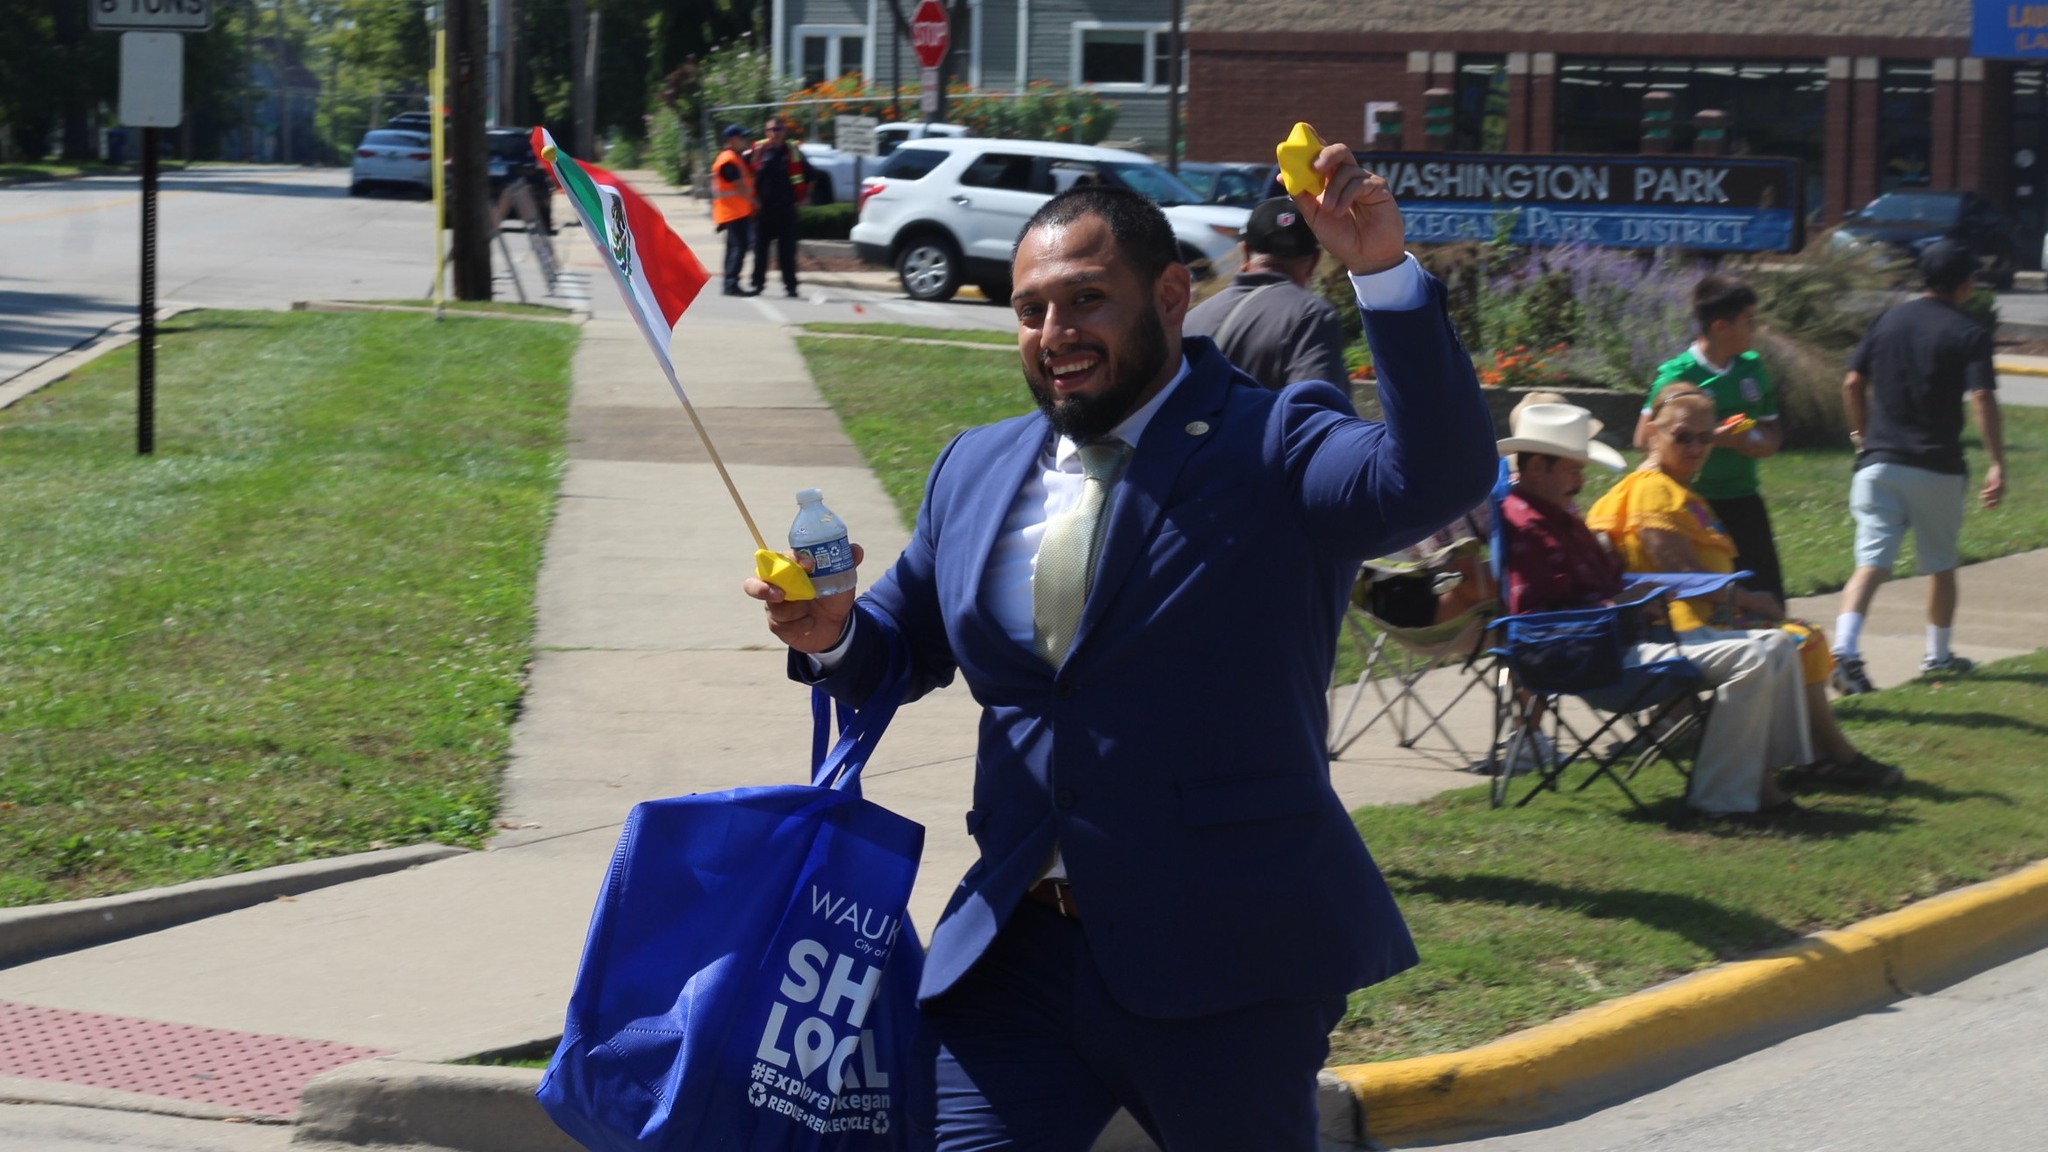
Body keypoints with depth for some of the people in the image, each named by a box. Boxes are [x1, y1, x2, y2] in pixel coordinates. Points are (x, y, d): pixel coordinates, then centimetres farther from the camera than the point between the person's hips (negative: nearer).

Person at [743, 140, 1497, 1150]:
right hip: (1017, 951, 4)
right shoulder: (975, 470, 15)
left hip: (1220, 966, -4)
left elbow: (1436, 479, -21)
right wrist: (832, 632, 2)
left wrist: (1386, 275, -30)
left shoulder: (1273, 449, -3)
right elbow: (905, 639, 26)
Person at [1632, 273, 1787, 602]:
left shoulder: (1751, 367, 9)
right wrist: (1712, 438, -19)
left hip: (1745, 500, 6)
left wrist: (1753, 442, -10)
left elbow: (1772, 435, 15)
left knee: (1767, 596, 3)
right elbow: (1645, 438, -12)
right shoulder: (1677, 374, -9)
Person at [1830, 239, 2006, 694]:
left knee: (1872, 562, -5)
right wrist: (1997, 465, -14)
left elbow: (1852, 384, 8)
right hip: (1937, 467, -3)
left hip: (1880, 463, 3)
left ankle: (1845, 649, -25)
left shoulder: (1886, 323, 8)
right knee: (1940, 565, 16)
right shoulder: (1968, 334, -6)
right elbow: (1982, 399, -15)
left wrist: (1863, 434, 23)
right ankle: (1939, 656, 28)